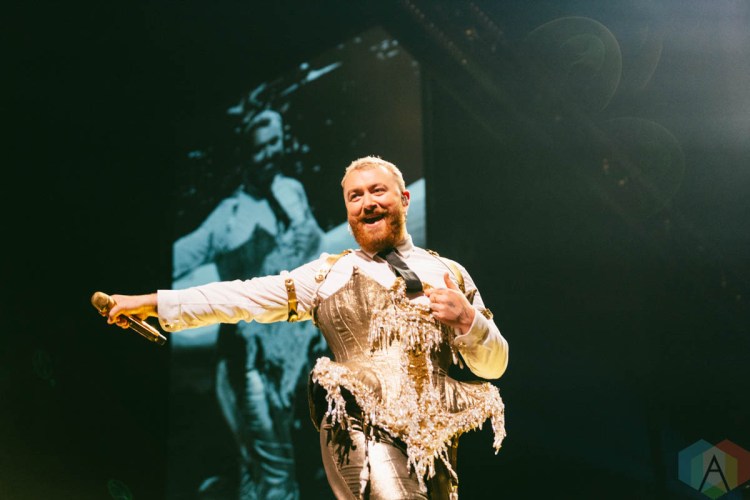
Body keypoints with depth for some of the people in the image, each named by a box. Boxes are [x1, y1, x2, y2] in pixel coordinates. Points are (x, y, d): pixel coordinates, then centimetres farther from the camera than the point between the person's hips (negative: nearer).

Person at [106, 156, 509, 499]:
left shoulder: (450, 273, 16)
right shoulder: (329, 274, 12)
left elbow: (495, 365, 15)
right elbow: (248, 296, 7)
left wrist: (468, 320, -5)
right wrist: (154, 302, 3)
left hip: (434, 441, 3)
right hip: (365, 426, -3)